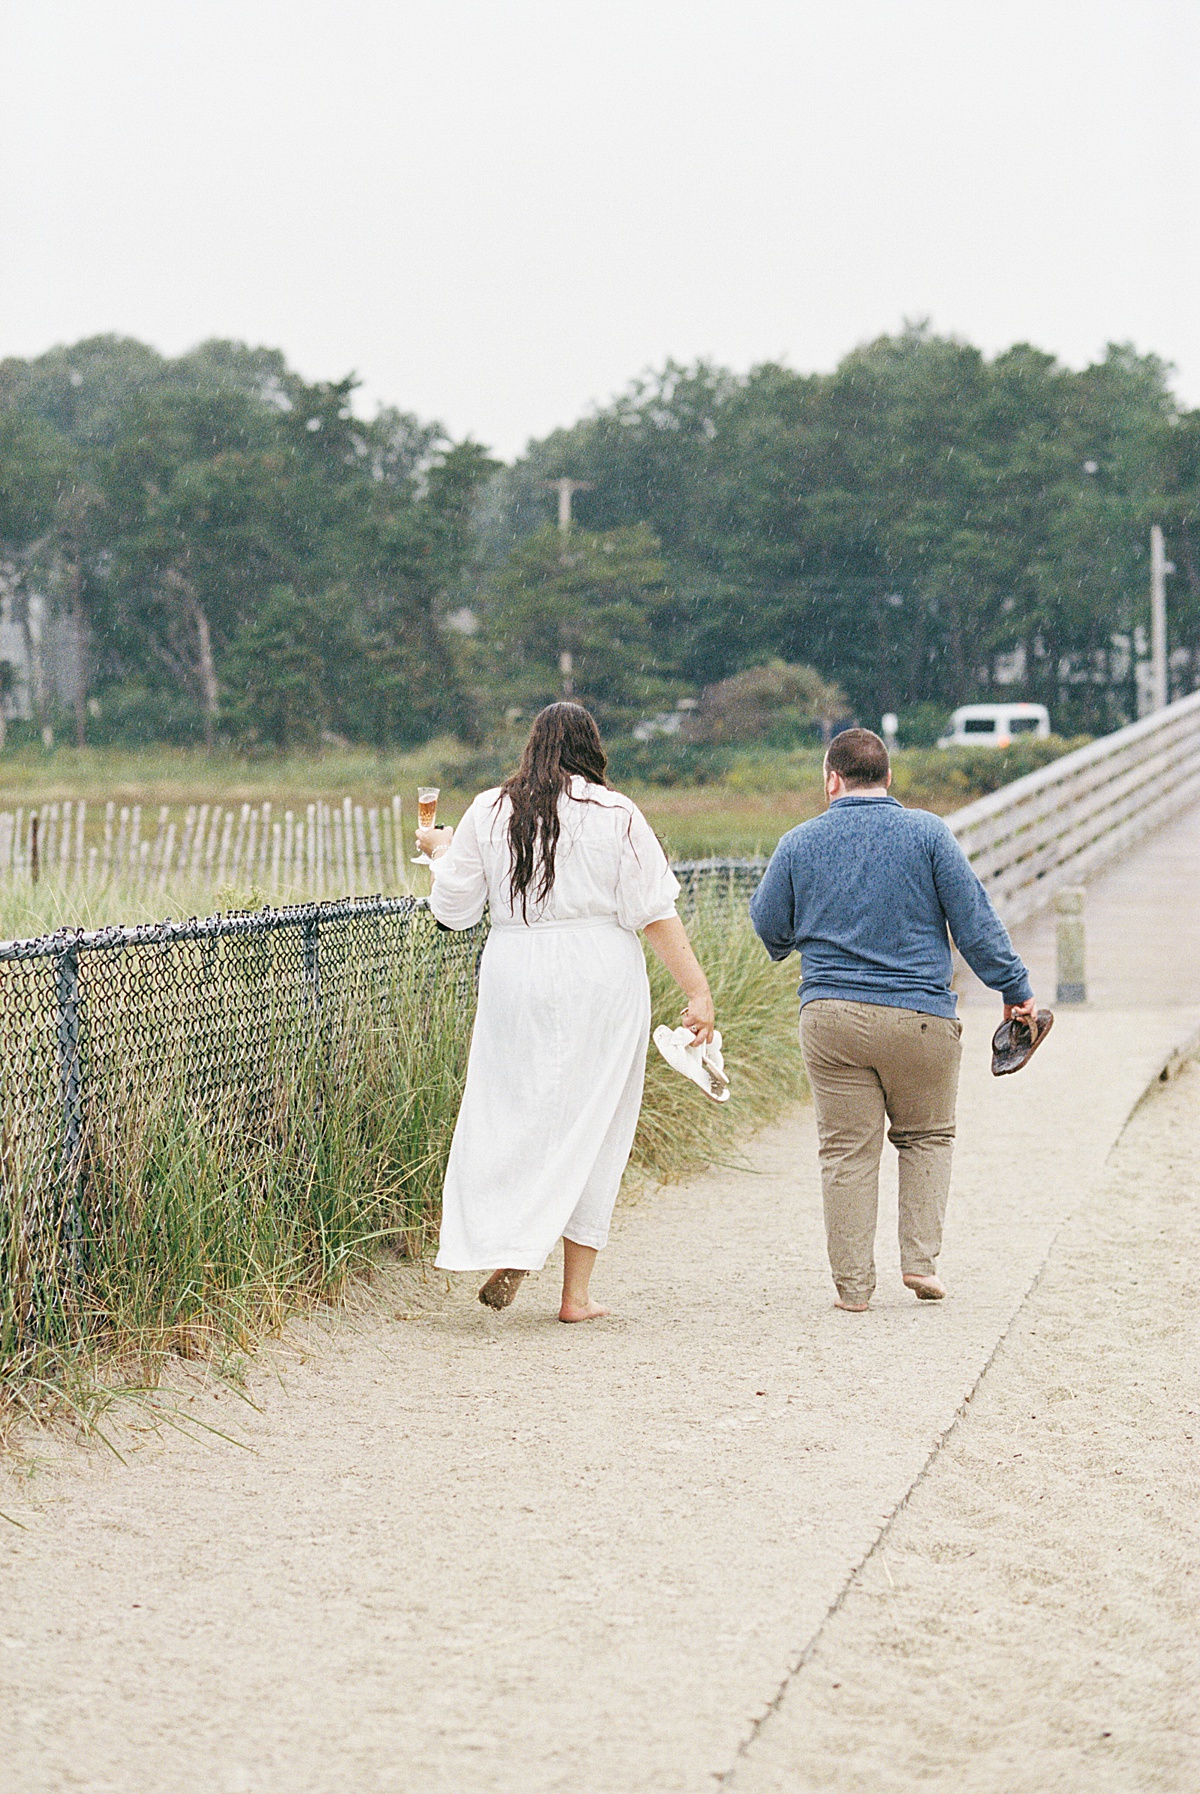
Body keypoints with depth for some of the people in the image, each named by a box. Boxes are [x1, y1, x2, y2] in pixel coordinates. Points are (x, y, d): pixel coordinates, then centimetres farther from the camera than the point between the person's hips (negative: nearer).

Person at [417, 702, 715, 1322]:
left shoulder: (488, 813, 3)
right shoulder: (616, 816, -2)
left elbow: (453, 909, 8)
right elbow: (656, 915, -6)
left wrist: (440, 852, 27)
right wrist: (697, 991, -4)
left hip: (515, 975, 1)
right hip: (602, 981, -1)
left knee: (510, 1113, 10)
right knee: (591, 1125, 5)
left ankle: (510, 1248, -11)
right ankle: (576, 1293, 6)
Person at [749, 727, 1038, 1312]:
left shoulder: (799, 843, 3)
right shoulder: (927, 832, -1)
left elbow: (769, 925, 14)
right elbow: (974, 919, -2)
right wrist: (1014, 987, 6)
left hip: (830, 1016, 1)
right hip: (919, 1016, -1)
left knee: (846, 1149, 5)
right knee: (926, 1137, 16)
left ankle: (853, 1284, 5)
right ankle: (921, 1259, 5)